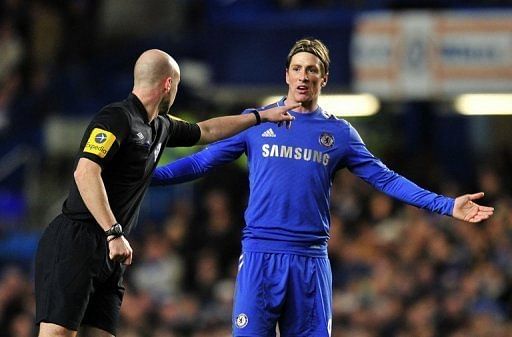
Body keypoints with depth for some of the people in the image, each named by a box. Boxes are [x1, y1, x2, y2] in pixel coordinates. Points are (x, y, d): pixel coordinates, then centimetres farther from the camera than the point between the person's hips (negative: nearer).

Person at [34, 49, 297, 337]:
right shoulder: (117, 118, -11)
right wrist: (114, 233, -27)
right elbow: (85, 173, -23)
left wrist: (260, 116, 43)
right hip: (75, 245, -9)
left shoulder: (160, 127, 17)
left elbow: (205, 131, 37)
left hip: (109, 255, 9)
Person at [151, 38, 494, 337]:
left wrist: (447, 205, 4)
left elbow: (385, 178, 11)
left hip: (311, 262, 2)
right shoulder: (255, 122, 7)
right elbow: (202, 161, 7)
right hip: (260, 256, -2)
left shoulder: (340, 133, 11)